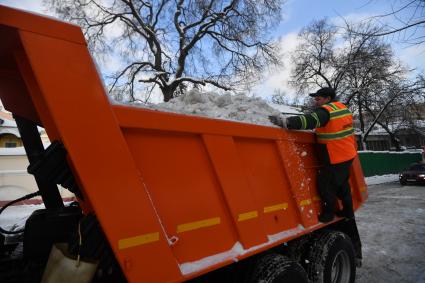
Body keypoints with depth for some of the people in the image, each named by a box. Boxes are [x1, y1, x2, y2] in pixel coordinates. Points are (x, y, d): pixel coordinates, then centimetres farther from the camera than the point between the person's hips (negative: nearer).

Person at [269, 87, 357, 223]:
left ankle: (328, 213, 14)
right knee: (342, 183, 22)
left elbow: (311, 120, -36)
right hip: (347, 155, 10)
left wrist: (287, 122, -47)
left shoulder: (326, 111, -18)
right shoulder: (343, 108, 11)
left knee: (325, 185, 2)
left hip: (335, 158, -10)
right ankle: (348, 211, 35)